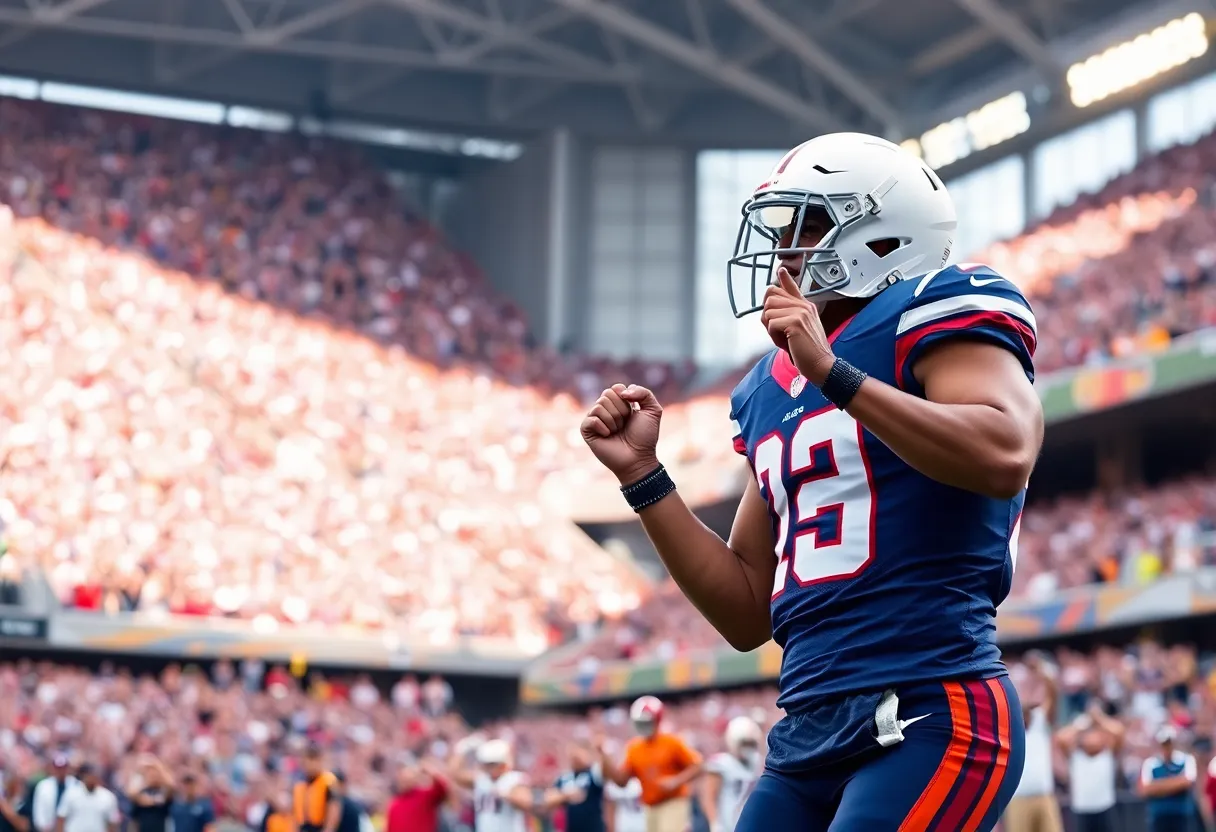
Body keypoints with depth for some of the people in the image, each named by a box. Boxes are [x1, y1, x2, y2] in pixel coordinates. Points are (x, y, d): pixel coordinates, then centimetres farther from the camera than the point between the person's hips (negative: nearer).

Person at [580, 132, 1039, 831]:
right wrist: (642, 474, 14)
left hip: (930, 715, -8)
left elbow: (1004, 457, -23)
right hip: (807, 734, 8)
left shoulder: (931, 316, -1)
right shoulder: (770, 392, 21)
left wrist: (833, 374, -19)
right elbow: (749, 616, 21)